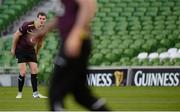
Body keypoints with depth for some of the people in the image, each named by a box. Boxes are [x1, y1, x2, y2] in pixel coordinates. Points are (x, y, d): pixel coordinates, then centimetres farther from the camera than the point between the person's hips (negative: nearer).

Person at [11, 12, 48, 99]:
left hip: (31, 50, 5)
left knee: (34, 71, -2)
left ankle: (35, 93, 5)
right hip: (20, 49, -5)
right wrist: (13, 48, -7)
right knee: (23, 72, -12)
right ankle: (19, 93, 2)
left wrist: (36, 52, 19)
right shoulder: (27, 25, -23)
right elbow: (16, 35, -13)